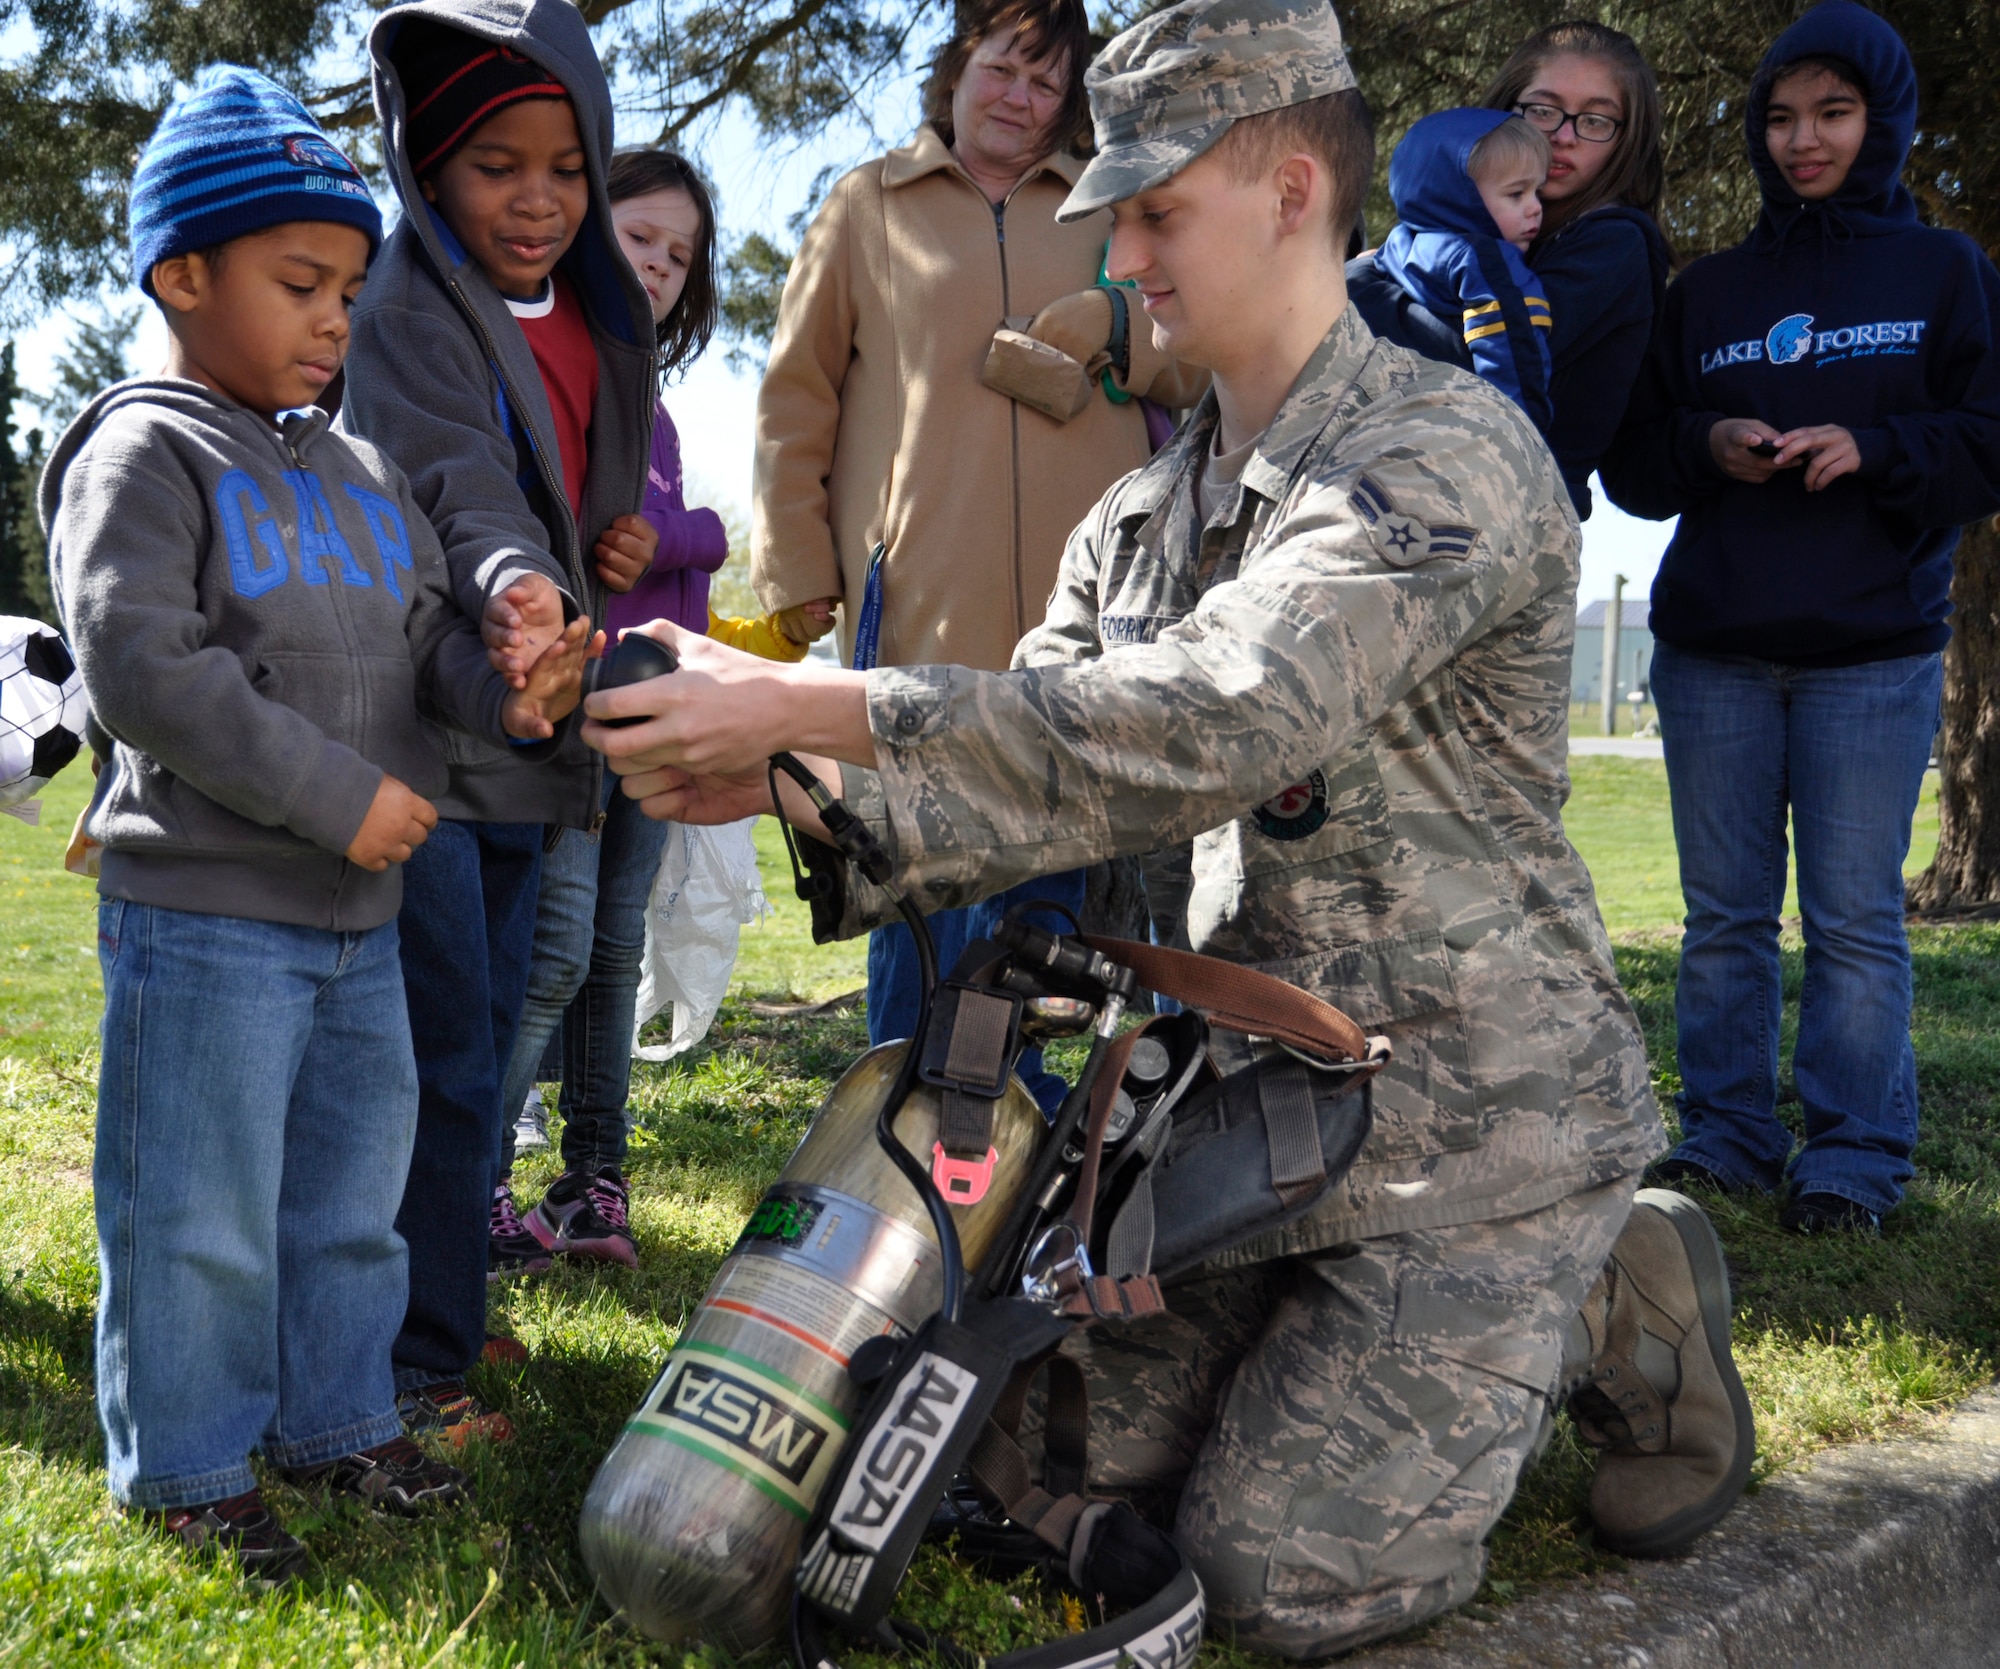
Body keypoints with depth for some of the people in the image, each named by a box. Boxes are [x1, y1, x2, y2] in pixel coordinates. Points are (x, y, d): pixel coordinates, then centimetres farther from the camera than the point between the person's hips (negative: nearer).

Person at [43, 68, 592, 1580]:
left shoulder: (364, 473, 14)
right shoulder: (143, 454, -10)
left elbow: (427, 632, 14)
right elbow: (141, 665, -20)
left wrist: (504, 696, -10)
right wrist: (338, 794, -21)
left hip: (362, 915, 8)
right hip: (203, 911, -7)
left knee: (353, 1191, 17)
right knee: (200, 1214, 2)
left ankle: (337, 1421, 33)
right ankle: (188, 1468, 19)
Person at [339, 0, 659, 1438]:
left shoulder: (599, 322, 14)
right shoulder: (409, 310, -11)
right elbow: (459, 481, -27)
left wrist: (621, 549, 4)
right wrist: (516, 584, -47)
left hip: (522, 732, 8)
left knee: (488, 1040, 16)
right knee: (443, 1059, -6)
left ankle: (442, 1306, 31)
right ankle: (414, 1365, 6)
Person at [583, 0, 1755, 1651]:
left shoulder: (1447, 455, -18)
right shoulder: (1144, 513, 10)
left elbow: (1211, 721, -33)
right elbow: (1032, 767, 3)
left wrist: (814, 704, -35)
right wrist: (787, 784, -17)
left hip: (1474, 1103, -7)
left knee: (1284, 1570, -9)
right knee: (1082, 1452, 8)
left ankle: (1624, 1311, 13)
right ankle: (1436, 1339, 25)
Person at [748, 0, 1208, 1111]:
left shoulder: (1111, 212, 18)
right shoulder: (870, 206, 12)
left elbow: (1206, 370, 17)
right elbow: (796, 401, 12)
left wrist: (1119, 327, -4)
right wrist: (795, 572, 4)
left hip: (1085, 604, 2)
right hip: (922, 605, -2)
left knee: (1052, 873, 4)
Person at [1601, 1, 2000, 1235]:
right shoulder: (1709, 291, 15)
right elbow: (1632, 463, 12)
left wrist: (1872, 449, -14)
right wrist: (1707, 446, -8)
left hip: (1877, 654, -3)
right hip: (1712, 655, 3)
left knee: (1856, 919, -3)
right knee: (1726, 915, 6)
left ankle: (1855, 1158, 5)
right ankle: (1726, 1138, 15)